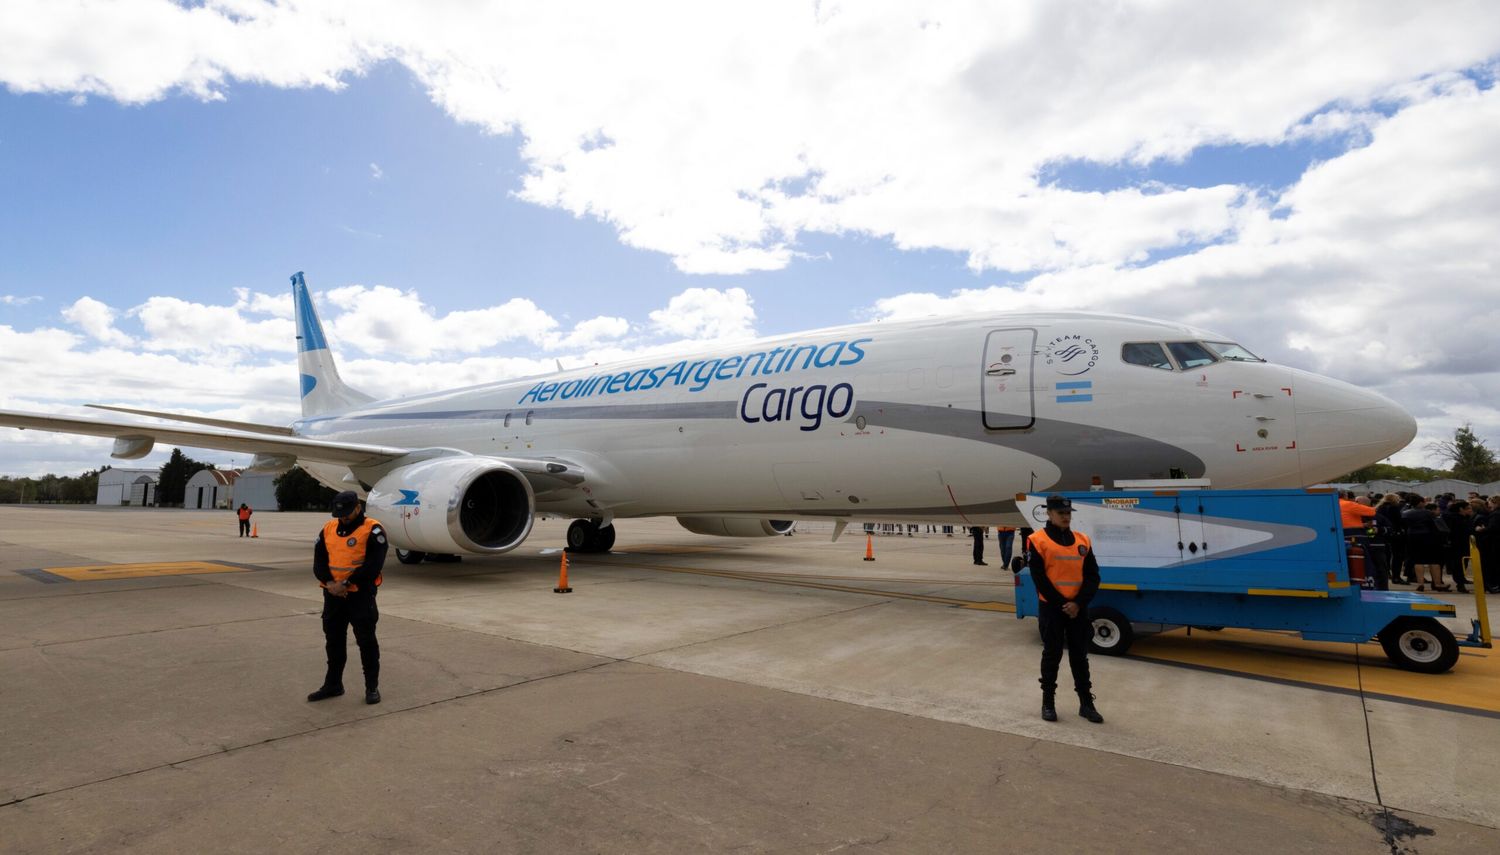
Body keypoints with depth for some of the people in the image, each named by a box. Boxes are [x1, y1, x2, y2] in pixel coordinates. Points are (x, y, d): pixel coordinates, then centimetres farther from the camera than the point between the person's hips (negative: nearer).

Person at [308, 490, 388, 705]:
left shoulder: (373, 530, -10)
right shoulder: (328, 529, 8)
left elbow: (373, 565, -17)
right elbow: (319, 560, 5)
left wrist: (345, 584, -19)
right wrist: (329, 582, -12)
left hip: (361, 595, -6)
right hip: (333, 594, 6)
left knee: (366, 641, 2)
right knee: (333, 640, 16)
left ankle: (372, 687, 13)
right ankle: (333, 684, 31)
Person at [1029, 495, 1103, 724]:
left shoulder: (1082, 540, 5)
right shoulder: (1039, 541, -7)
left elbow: (1093, 576, 2)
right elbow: (1039, 579, -9)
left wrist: (1078, 603, -10)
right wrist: (1061, 604, -12)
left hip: (1078, 608, 4)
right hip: (1051, 608, -3)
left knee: (1080, 656, 11)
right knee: (1052, 655, 5)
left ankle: (1086, 703, 20)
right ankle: (1048, 702, 17)